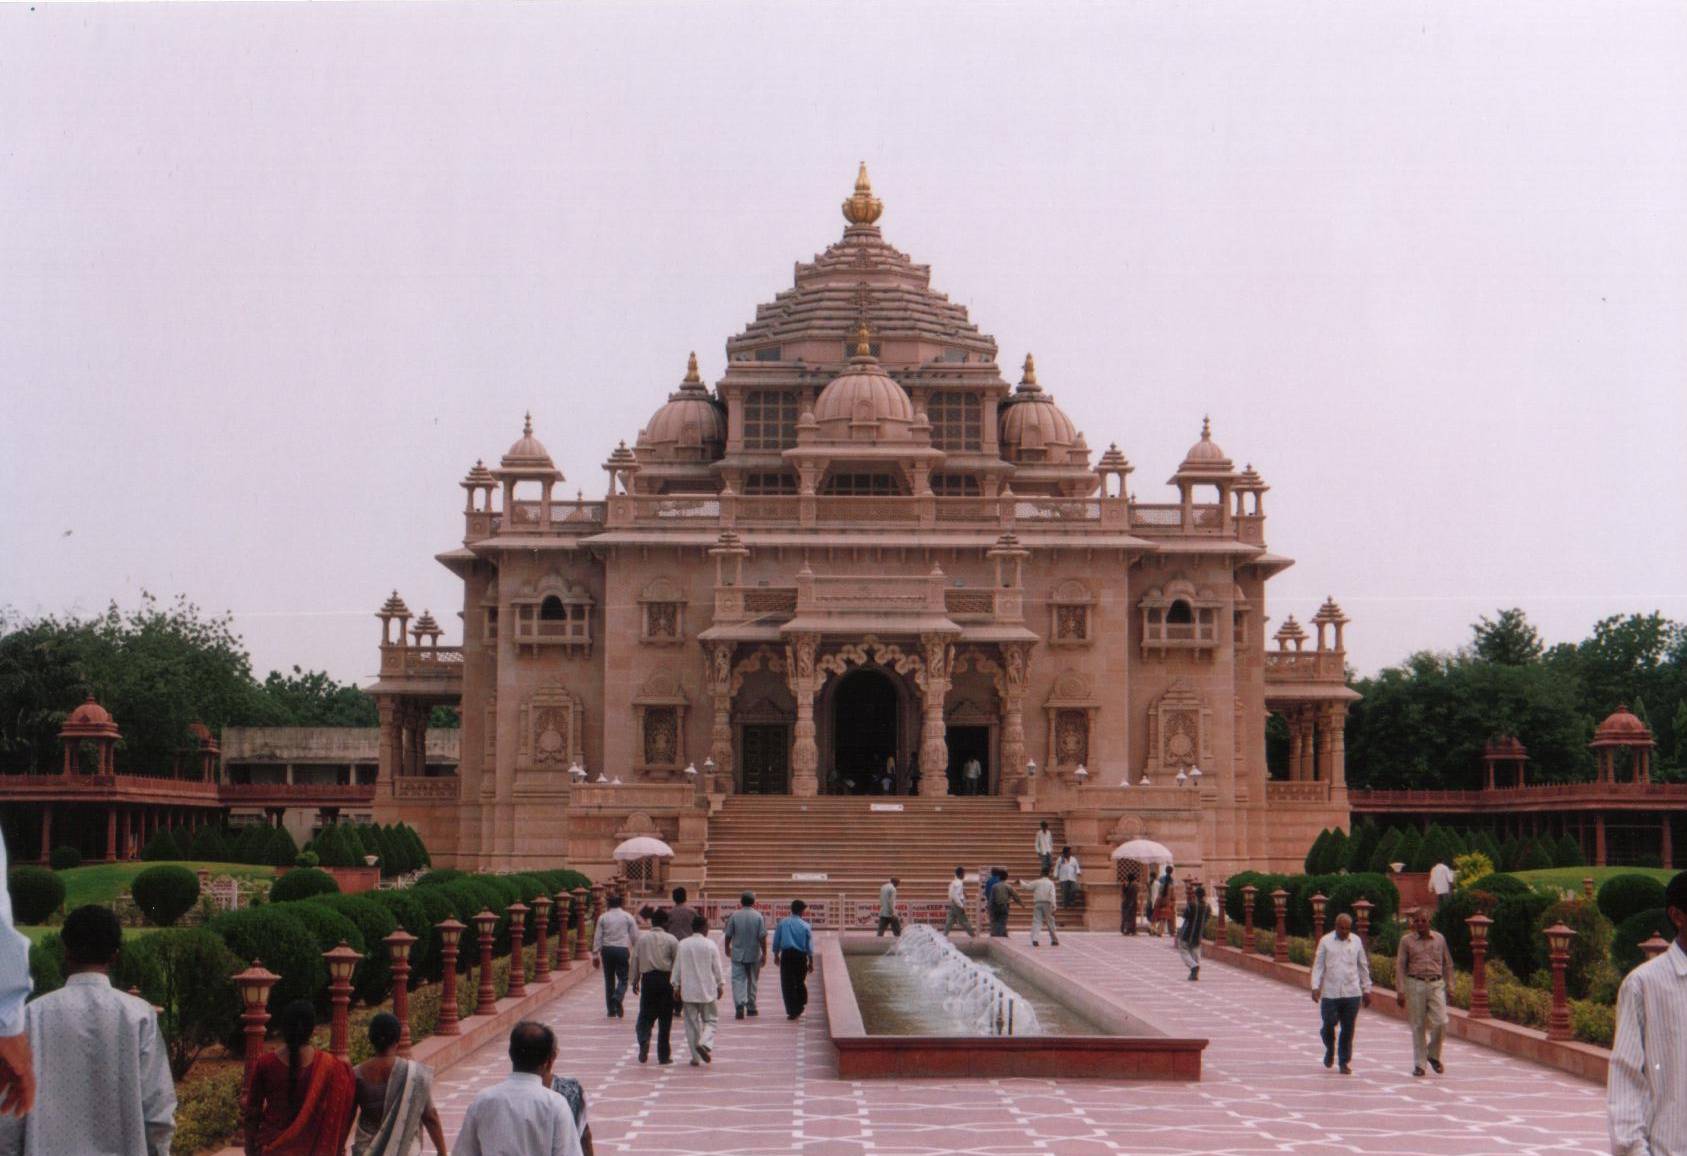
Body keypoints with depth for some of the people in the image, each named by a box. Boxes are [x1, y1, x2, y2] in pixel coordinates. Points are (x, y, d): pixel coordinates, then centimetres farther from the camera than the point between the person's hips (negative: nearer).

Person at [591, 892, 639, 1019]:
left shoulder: (603, 917, 3)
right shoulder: (628, 917, 1)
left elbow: (597, 937, 2)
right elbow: (635, 936, 1)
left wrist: (595, 954, 6)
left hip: (607, 950, 2)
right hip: (622, 950, -2)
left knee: (609, 979, 9)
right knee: (623, 978, 4)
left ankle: (611, 1011, 10)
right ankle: (618, 998, -27)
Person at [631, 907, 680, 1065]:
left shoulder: (642, 939, 4)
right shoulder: (671, 940, -2)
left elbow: (635, 961, 6)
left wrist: (635, 981, 15)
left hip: (648, 979, 1)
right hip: (666, 979, -1)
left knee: (645, 1016, 10)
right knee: (665, 1019, 5)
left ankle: (644, 1040, -19)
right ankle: (663, 1055, 8)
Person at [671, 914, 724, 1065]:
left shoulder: (682, 944, 0)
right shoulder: (710, 945, -7)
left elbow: (677, 967, 3)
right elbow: (717, 968, -2)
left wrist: (676, 987, 12)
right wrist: (721, 985, 11)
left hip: (688, 991, 2)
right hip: (706, 990, -2)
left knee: (691, 1023, 9)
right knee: (710, 1020, 10)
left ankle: (695, 1057, 10)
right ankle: (705, 1043, -17)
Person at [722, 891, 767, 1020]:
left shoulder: (734, 916, -4)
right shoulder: (758, 916, -6)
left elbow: (728, 935, 0)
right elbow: (762, 937, -9)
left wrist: (727, 948, 18)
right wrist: (764, 953, -1)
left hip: (737, 954, -1)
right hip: (754, 955, 1)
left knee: (738, 980, -2)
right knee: (752, 981, 14)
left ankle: (739, 1006, -19)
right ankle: (751, 1008, 20)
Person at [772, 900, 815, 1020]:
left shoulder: (782, 923, 0)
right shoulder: (805, 925, -2)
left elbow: (776, 941, 6)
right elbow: (809, 945, 1)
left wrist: (776, 955, 19)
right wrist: (811, 962, 9)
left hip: (786, 955, 0)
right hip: (801, 956, 0)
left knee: (787, 984, 1)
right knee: (800, 982, 18)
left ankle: (792, 1011, -3)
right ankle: (800, 1007, 24)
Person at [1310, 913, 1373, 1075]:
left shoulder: (1357, 941, 7)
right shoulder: (1326, 941, 1)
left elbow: (1363, 967, 14)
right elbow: (1318, 965, 1)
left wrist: (1366, 990, 14)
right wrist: (1315, 987, -9)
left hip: (1352, 993, 1)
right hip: (1330, 993, -1)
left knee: (1348, 1029, 2)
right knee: (1328, 1025, -2)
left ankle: (1345, 1062, 12)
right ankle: (1330, 1049, 28)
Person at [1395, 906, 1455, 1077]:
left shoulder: (1439, 939, 9)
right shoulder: (1406, 940, 4)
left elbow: (1447, 964, 16)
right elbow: (1400, 966, 3)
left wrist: (1449, 986, 10)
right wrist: (1401, 991, -4)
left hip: (1436, 984, 1)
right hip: (1415, 985, -1)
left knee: (1441, 1022, -12)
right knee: (1418, 1026, 1)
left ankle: (1433, 1054, 12)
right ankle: (1419, 1064, 10)